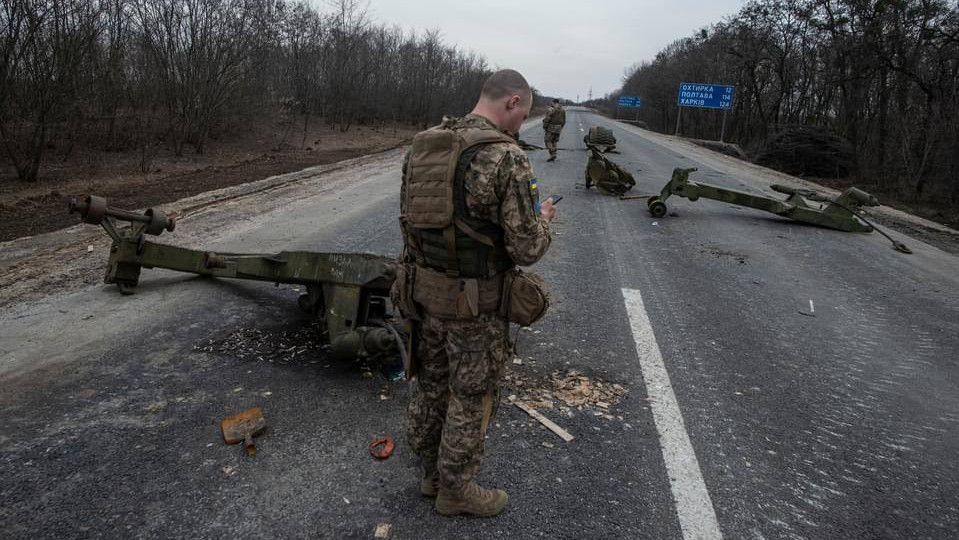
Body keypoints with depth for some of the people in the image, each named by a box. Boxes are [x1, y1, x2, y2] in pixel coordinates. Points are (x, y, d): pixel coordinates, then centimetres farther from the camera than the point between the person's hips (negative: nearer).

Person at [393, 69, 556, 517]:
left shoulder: (422, 145, 3)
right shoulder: (507, 157, -20)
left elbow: (408, 218, 11)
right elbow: (527, 249, -19)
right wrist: (541, 219, 2)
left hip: (423, 289, 7)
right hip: (474, 301, -7)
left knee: (430, 384, 21)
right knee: (471, 398, 12)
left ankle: (431, 472, 40)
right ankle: (455, 489, 30)